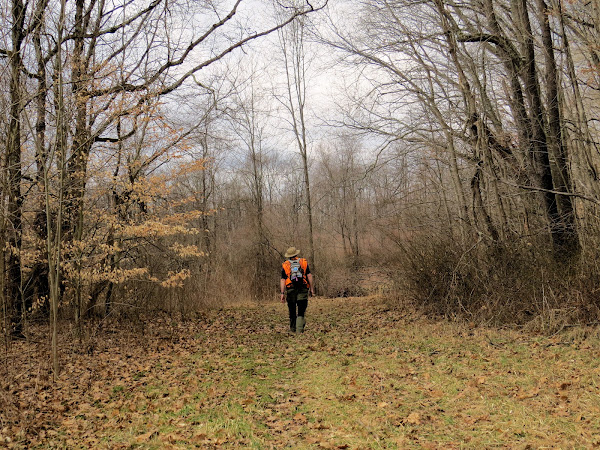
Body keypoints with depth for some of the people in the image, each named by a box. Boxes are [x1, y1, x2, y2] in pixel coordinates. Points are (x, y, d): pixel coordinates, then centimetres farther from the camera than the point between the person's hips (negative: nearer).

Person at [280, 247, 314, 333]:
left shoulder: (285, 265, 6)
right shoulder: (303, 262, 7)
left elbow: (283, 280, -1)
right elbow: (309, 276, -1)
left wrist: (282, 293, -1)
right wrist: (311, 288, 4)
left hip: (291, 290, 1)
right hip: (303, 289, 0)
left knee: (292, 311, 12)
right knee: (301, 311, 0)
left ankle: (293, 329, 19)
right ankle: (299, 329, -13)